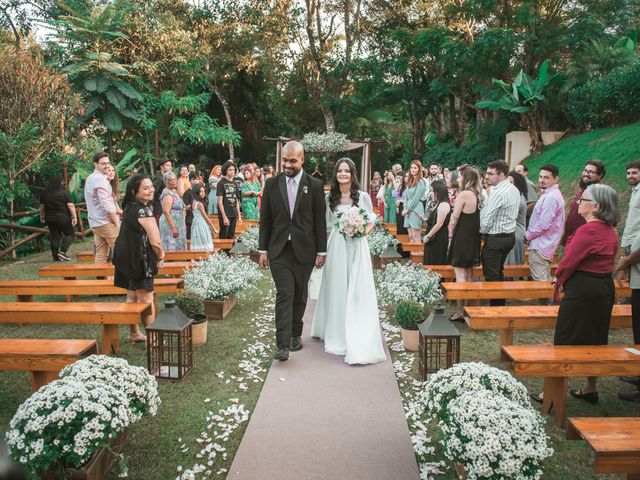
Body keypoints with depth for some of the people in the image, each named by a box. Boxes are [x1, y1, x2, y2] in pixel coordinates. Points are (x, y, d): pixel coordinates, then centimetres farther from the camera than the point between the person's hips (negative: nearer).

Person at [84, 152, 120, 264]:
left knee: (100, 254, 8)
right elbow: (107, 205, -20)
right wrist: (117, 223, -13)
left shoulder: (89, 179, 16)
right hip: (106, 222, -9)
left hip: (94, 223, 9)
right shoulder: (101, 180, -14)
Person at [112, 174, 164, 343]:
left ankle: (134, 333, 31)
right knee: (147, 299, 1)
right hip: (139, 261, -9)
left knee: (132, 297, 18)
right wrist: (160, 256, -3)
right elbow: (155, 242, -24)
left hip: (127, 258, 9)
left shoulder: (130, 207, 7)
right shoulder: (144, 211, -21)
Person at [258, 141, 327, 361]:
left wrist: (321, 251, 0)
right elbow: (265, 219, 5)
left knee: (299, 295, 11)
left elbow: (320, 221, 1)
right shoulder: (272, 184, 3)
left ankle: (295, 334, 30)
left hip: (304, 250, 0)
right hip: (279, 250, 0)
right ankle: (283, 345, -9)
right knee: (284, 294, -9)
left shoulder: (315, 185, -1)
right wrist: (262, 249, 3)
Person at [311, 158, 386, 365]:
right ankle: (337, 335, 25)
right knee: (337, 291, 8)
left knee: (358, 293, -3)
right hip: (336, 247, 2)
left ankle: (358, 343, 4)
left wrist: (366, 230, -13)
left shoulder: (363, 196, 0)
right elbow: (327, 225, 12)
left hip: (357, 247, -2)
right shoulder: (330, 198, 6)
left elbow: (372, 220, 8)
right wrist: (322, 250, 8)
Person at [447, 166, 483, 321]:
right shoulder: (478, 195, 7)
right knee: (469, 273, 15)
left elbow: (454, 218, -13)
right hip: (474, 238, 8)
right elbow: (475, 218, 9)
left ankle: (460, 311, 1)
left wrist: (451, 233, 1)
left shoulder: (463, 194, -16)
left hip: (461, 237, -8)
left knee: (460, 274, -2)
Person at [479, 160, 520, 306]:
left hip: (495, 238, -9)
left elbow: (487, 219, -18)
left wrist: (481, 230, 0)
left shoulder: (498, 192, -20)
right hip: (509, 235, 10)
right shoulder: (514, 190, 9)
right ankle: (501, 305, 25)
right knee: (498, 273, 19)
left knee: (491, 276, -1)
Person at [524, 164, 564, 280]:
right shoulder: (549, 194, 15)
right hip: (545, 246, 11)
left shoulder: (551, 197, -19)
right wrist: (530, 235, 10)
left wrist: (528, 236, -9)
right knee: (546, 279, 17)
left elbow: (544, 224, -23)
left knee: (539, 281, -7)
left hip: (540, 247, -11)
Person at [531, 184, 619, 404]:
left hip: (582, 289, -9)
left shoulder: (587, 231, -21)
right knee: (595, 340, 18)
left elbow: (568, 262, -18)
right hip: (605, 287, 9)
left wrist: (559, 281, 2)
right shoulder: (611, 231, 7)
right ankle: (590, 389, 30)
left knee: (566, 342, 1)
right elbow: (603, 260, 12)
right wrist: (564, 280, 10)